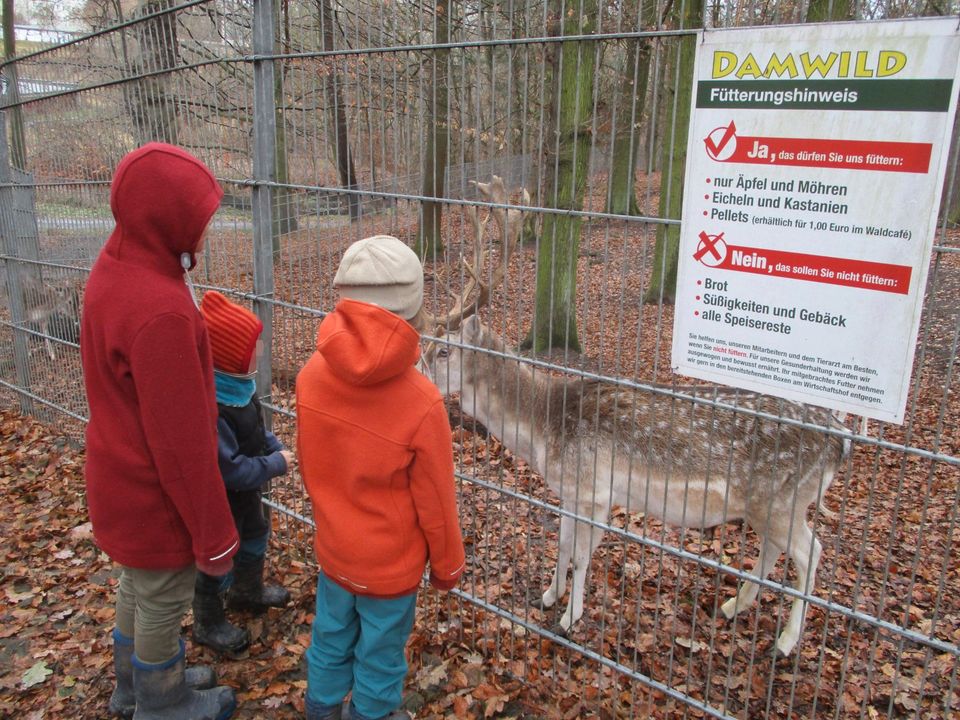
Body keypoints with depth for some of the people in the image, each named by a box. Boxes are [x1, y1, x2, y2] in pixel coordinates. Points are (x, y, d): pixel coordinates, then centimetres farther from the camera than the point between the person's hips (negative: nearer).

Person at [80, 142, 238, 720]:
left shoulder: (113, 270, -4)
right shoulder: (161, 311, -33)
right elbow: (181, 441, -28)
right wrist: (215, 535, -17)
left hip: (118, 475, 9)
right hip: (154, 497, -9)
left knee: (138, 586, 28)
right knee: (163, 604, 15)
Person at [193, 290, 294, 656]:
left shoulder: (235, 386, -10)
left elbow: (256, 426, 7)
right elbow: (230, 469, -33)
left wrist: (276, 448, -7)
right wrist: (276, 463, -23)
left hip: (245, 489, 9)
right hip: (220, 501, -9)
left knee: (256, 534, 30)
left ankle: (248, 591, 58)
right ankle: (208, 624, 40)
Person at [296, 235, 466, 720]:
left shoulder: (312, 375, -17)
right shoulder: (421, 402, -30)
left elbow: (307, 465, -1)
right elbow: (435, 501, -18)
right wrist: (447, 566, 0)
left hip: (333, 549, 5)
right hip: (392, 563, -4)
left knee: (331, 637, 27)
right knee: (379, 654, 20)